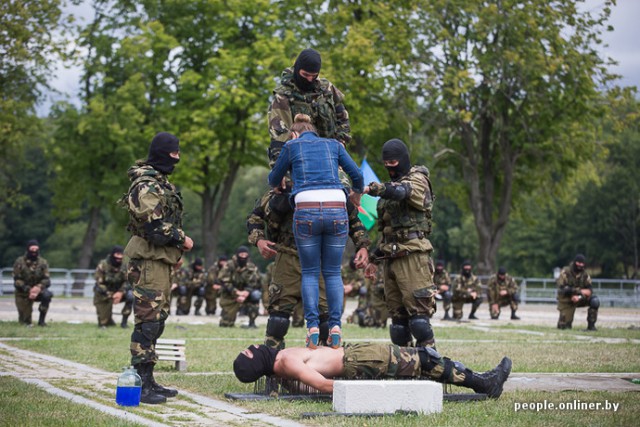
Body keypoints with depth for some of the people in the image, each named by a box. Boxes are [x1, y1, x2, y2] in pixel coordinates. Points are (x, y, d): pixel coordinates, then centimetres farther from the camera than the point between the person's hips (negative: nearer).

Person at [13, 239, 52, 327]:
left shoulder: (43, 262, -5)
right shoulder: (20, 262, -11)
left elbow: (46, 280, -10)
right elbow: (17, 280, -13)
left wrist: (38, 288, -32)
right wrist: (28, 290, -28)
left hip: (37, 290, 2)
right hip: (23, 293, -2)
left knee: (47, 295, -34)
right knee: (25, 322, -9)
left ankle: (41, 320, -18)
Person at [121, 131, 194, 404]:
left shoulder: (159, 182, 19)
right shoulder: (146, 185, -14)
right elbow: (155, 227, -21)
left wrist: (178, 243, 10)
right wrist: (182, 239, -9)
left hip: (161, 260, 11)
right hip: (150, 260, -11)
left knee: (157, 320, 13)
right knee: (148, 320, -11)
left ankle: (148, 380, 19)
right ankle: (141, 385, -10)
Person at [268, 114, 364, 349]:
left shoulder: (291, 146, 14)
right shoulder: (334, 145, 18)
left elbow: (274, 178, 26)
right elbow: (356, 174, 13)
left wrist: (277, 186, 49)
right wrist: (357, 193, 34)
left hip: (307, 212, -1)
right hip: (337, 211, 1)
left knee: (310, 272, 10)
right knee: (333, 272, 11)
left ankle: (313, 326, -5)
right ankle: (335, 325, -4)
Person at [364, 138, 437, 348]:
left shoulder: (417, 180, -2)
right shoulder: (392, 185, 23)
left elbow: (400, 191, -27)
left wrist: (371, 188, -37)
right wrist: (375, 258, 24)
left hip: (413, 256, -8)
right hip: (391, 258, 8)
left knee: (418, 312, -13)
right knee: (397, 315, 6)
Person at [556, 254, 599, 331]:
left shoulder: (585, 274, -4)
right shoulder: (565, 272, -15)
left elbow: (589, 290, -12)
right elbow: (562, 289, -25)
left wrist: (579, 296, -32)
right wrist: (580, 291, -33)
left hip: (580, 299, 3)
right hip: (566, 301, -3)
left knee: (595, 301, -24)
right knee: (565, 326, -10)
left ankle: (591, 326, -14)